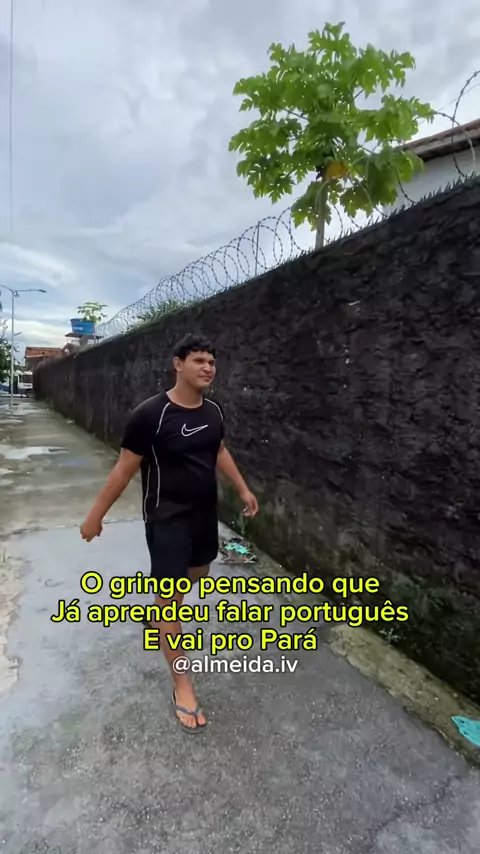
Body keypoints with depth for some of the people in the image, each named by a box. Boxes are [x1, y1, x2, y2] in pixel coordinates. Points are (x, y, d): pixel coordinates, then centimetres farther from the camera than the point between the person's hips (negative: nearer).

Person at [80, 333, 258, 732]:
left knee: (198, 571, 26)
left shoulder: (214, 410, -3)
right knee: (170, 598, 2)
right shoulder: (151, 413, -22)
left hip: (205, 510, 7)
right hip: (167, 515, -7)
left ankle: (161, 607, 58)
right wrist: (96, 516, -6)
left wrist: (243, 490, 16)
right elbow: (125, 468, -14)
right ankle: (182, 686, 18)